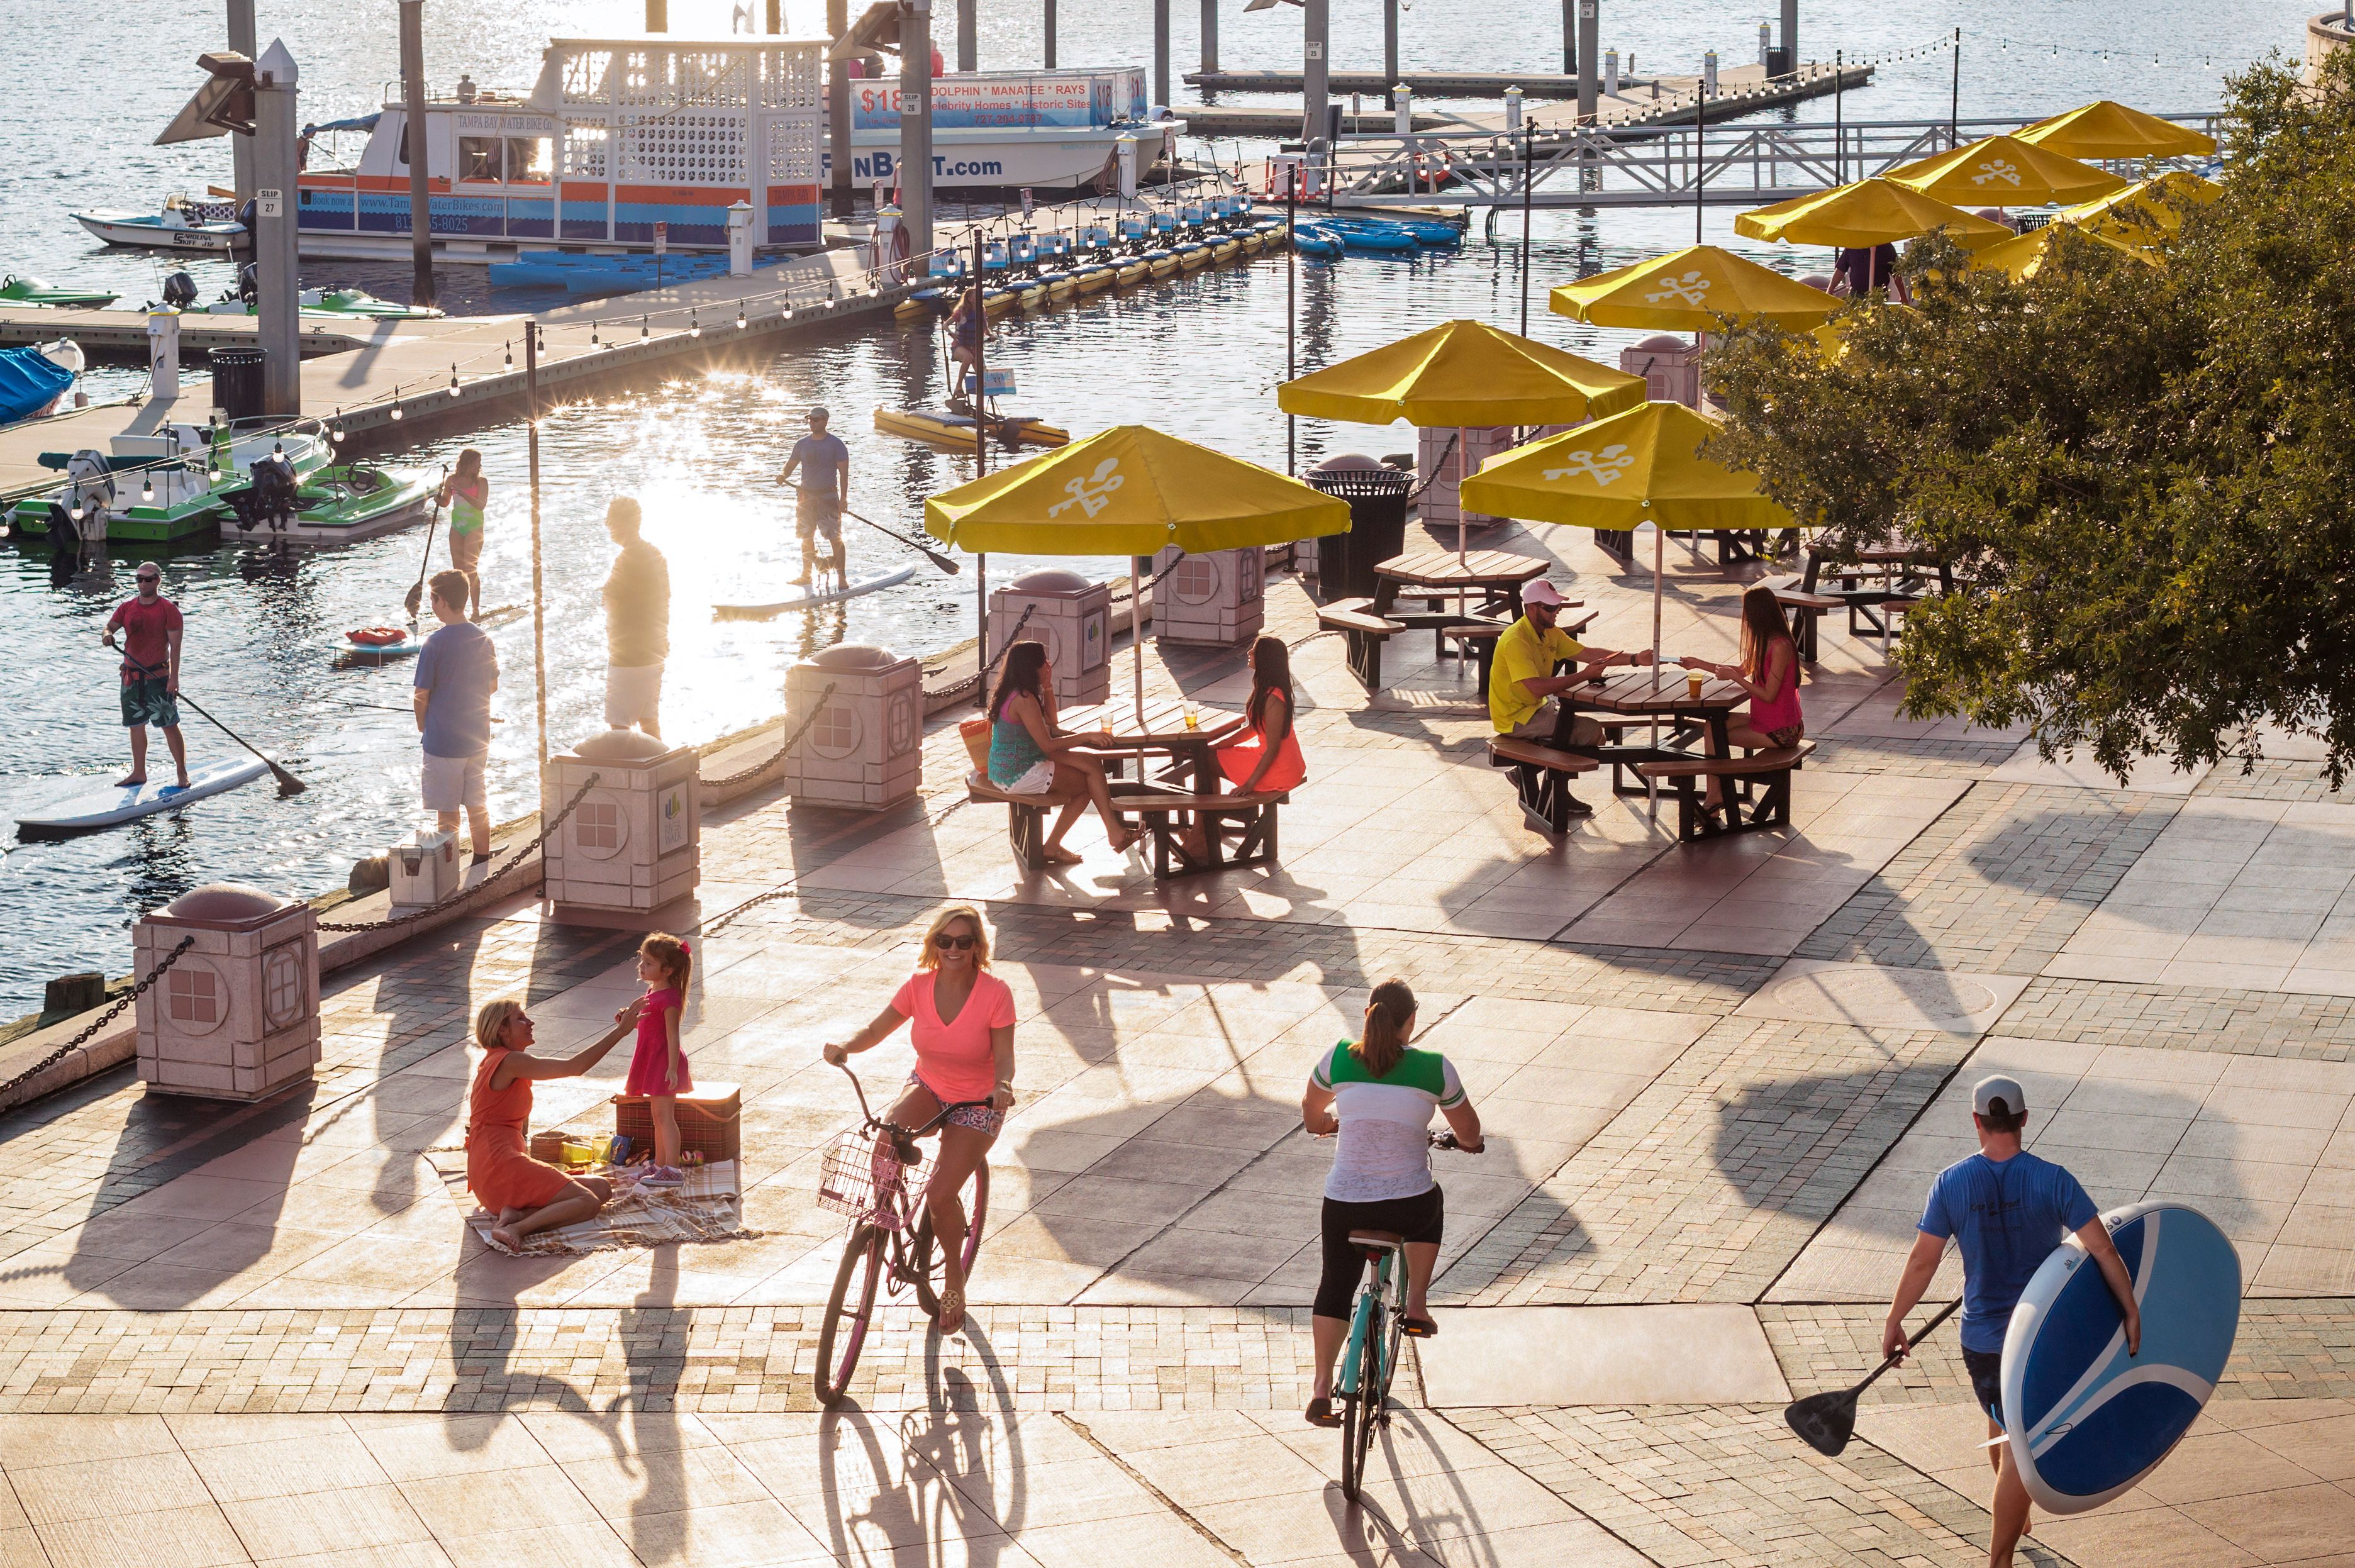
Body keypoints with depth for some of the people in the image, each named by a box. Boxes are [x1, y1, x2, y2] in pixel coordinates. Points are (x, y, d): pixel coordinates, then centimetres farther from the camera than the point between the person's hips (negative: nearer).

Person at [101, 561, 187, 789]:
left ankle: (183, 775, -2)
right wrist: (107, 635, -24)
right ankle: (139, 773, 23)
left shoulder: (168, 609, -6)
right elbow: (110, 627, 2)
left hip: (158, 676, -5)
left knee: (169, 725, -6)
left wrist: (174, 678, -17)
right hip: (131, 676, 5)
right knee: (136, 725, 12)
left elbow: (175, 646, -10)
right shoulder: (127, 608, 9)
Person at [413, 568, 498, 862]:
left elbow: (422, 696, -13)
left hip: (443, 739, -5)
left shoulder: (435, 645, -17)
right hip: (478, 738, 5)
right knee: (478, 807, 16)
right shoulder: (484, 639, 0)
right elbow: (493, 686, 11)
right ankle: (482, 867, 24)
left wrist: (422, 725, 5)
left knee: (447, 813, 4)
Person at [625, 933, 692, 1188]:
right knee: (658, 1117, 15)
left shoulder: (669, 998, -19)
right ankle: (660, 1166, 22)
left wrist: (672, 1068, -24)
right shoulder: (653, 992, 11)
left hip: (664, 1061, -10)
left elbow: (672, 1035, -21)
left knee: (665, 1116, -9)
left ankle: (673, 1170, -8)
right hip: (652, 1060, 10)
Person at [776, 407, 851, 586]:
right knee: (806, 536, 10)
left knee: (835, 537, -9)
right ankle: (806, 575, 21)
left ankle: (842, 577, -6)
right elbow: (791, 465, 13)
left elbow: (844, 472, -7)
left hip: (828, 496, -5)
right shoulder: (802, 444, 10)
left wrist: (844, 497, -15)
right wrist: (783, 476, -11)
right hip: (806, 495, 5)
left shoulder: (835, 444, -4)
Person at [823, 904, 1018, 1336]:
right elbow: (877, 1029, -5)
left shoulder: (995, 993, -19)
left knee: (941, 1194, -17)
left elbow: (1004, 1057, -18)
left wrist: (1003, 1085, -41)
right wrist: (846, 1047, -27)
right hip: (928, 1088, 3)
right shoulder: (920, 986, -9)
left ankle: (954, 1279, 10)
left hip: (978, 1104, -3)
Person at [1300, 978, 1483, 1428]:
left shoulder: (1339, 1058, -3)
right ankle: (1416, 1307, 30)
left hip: (1345, 1204, 1)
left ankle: (1321, 1391, 20)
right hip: (1409, 1208, -1)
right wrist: (1467, 1141, 31)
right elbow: (1470, 1132, 7)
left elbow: (1311, 1114, 17)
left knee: (1335, 1288, 24)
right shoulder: (1435, 1069, -8)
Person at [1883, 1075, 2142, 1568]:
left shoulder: (1951, 1184, -10)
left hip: (1982, 1337, 2)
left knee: (2001, 1425, 27)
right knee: (2021, 1448, 3)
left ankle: (2016, 1516, 50)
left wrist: (1894, 1322, 4)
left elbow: (1922, 1261, -6)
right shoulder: (2052, 1180, -13)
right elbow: (2102, 1250, -14)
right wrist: (2131, 1313, -5)